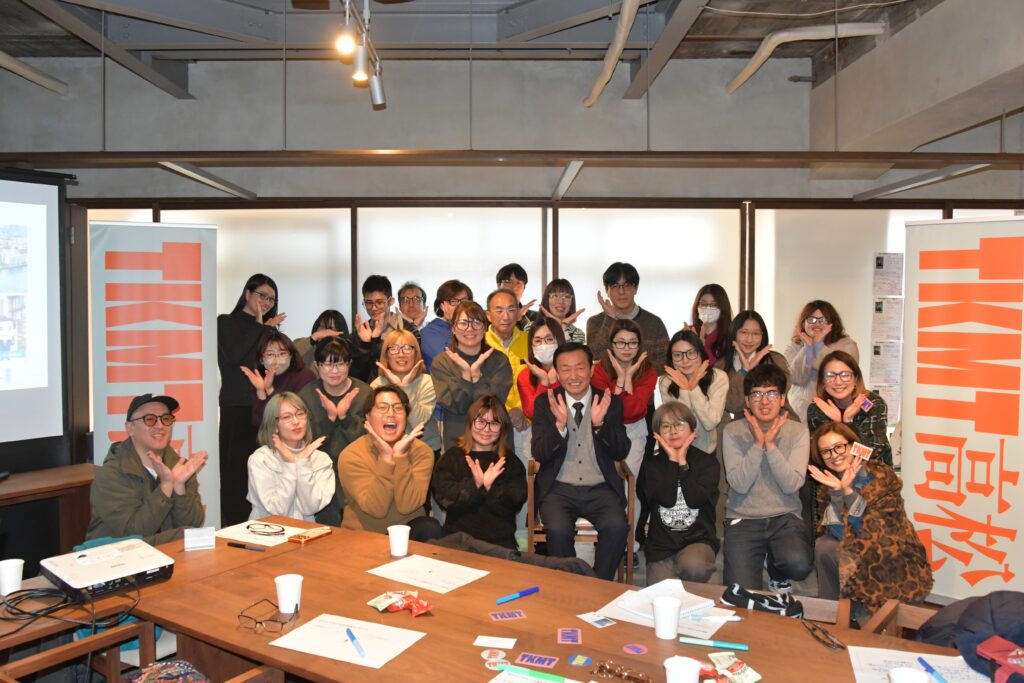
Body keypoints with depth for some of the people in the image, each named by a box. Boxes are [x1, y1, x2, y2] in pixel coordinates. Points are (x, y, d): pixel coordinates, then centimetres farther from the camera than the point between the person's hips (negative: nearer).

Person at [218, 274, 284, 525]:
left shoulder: (268, 327, 18)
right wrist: (259, 326, -7)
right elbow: (235, 356, -12)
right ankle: (233, 521, 4)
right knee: (236, 465, -4)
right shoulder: (226, 323, 5)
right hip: (237, 406, -4)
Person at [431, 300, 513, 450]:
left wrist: (476, 373, -21)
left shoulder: (499, 360, -1)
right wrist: (465, 374, -22)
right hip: (456, 439, 0)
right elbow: (455, 406, -11)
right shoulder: (441, 362, -2)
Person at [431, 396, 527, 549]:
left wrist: (490, 488, -14)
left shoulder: (511, 462, 12)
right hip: (457, 538, -1)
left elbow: (516, 503, 1)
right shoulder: (452, 457, 10)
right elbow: (444, 498, -2)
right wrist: (474, 485, -17)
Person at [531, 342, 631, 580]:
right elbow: (539, 454, -5)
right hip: (559, 489, -1)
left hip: (600, 489, 1)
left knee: (617, 526, -27)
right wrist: (560, 424, -23)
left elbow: (621, 453, -3)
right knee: (558, 529, -29)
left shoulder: (610, 403, 4)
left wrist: (600, 423, -20)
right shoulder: (545, 402, 2)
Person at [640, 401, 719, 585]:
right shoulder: (651, 465, 5)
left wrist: (682, 462, -10)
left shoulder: (708, 462, 3)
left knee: (693, 565, -33)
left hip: (699, 540, 0)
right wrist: (672, 461, -9)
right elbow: (666, 499, -12)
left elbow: (695, 499, -13)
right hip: (661, 546, 1)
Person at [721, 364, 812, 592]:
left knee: (799, 565, -29)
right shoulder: (733, 432, -1)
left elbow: (792, 485, -10)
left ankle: (776, 572, 9)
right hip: (743, 519, -1)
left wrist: (770, 444, -18)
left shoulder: (797, 432, 1)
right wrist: (757, 443, -17)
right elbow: (739, 484, -11)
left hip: (785, 517, 1)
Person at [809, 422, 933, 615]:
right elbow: (838, 533, -11)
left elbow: (874, 529, -19)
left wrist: (847, 490, -26)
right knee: (823, 547, -20)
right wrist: (836, 492, -22)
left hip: (896, 562, -4)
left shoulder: (880, 475, -11)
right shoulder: (827, 487, 3)